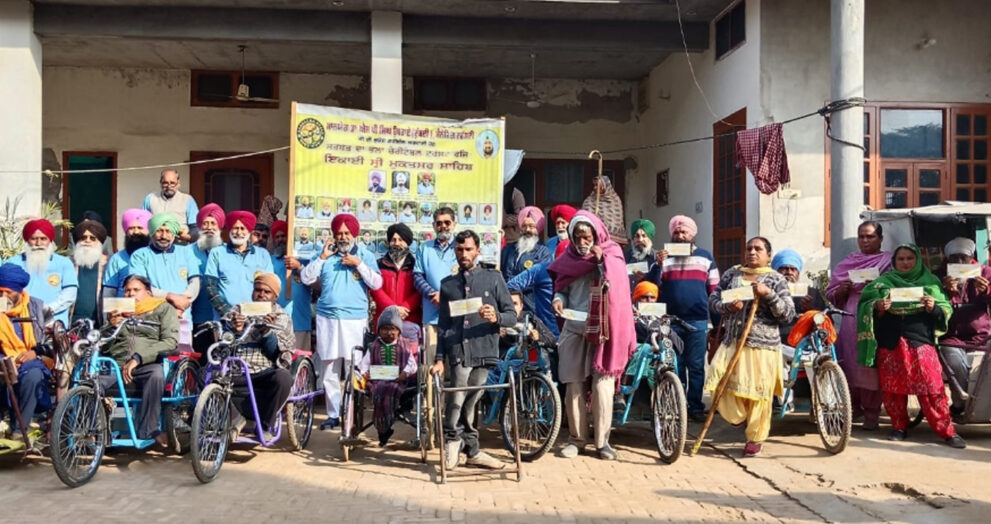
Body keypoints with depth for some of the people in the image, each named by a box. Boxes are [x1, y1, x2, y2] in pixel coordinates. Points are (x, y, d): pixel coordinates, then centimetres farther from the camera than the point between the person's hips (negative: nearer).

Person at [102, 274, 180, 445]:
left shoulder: (163, 309, 13)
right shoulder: (117, 312, 26)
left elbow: (171, 342, -4)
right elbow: (102, 347, 17)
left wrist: (138, 358, -15)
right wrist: (110, 327, -2)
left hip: (146, 367, -3)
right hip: (117, 366, 3)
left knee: (157, 373, -38)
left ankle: (148, 430, -29)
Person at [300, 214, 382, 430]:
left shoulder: (365, 255, 7)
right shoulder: (326, 255, 12)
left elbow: (377, 283, -3)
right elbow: (306, 278, 5)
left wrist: (359, 264, -10)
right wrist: (322, 257, -2)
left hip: (355, 319, -2)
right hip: (327, 319, 2)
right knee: (329, 371, 4)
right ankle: (333, 414, 12)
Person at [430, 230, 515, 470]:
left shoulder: (493, 278, 12)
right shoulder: (447, 284, 18)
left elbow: (512, 316, 8)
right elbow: (443, 325, 18)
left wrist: (496, 318, -14)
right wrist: (439, 359, 11)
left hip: (483, 351, 0)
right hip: (458, 352, 1)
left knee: (468, 403, 0)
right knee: (459, 401, -12)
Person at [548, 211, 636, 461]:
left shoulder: (611, 253, 3)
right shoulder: (569, 256, 9)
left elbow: (616, 287, -7)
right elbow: (561, 284, 17)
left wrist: (601, 261, -15)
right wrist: (558, 298, -3)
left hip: (602, 329, -2)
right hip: (574, 329, 2)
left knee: (602, 386, -3)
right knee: (574, 386, 2)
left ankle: (602, 441, 6)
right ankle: (576, 438, 12)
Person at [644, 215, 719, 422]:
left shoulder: (705, 257, 10)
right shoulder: (664, 256, 9)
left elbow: (714, 291, 10)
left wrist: (717, 321, 6)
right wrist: (658, 265, -14)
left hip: (698, 321, 0)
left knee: (696, 365, 3)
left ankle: (696, 406, 9)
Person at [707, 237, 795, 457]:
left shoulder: (776, 280, 0)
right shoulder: (732, 273, 10)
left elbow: (788, 315, -5)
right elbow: (713, 299, 10)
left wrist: (768, 294, -18)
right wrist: (726, 306, -12)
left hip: (762, 345, -3)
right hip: (732, 342, 3)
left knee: (758, 393, 0)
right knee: (725, 389, -2)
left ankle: (756, 438, 17)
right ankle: (740, 416, 30)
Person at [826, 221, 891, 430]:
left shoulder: (889, 262, 7)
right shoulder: (847, 263, 16)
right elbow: (831, 296, 15)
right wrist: (840, 290, -4)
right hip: (851, 321, 3)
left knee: (871, 364, -5)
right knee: (850, 363, 2)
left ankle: (871, 413, 5)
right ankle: (854, 407, 17)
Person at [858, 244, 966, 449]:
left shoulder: (930, 281, 11)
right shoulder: (883, 282, 11)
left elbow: (946, 309, 6)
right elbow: (865, 306, 6)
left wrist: (934, 308, -14)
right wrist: (877, 307, -14)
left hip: (921, 342, -1)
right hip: (890, 344, 1)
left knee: (932, 389, -4)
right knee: (893, 389, 5)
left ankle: (947, 431, 4)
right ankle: (899, 427, 18)